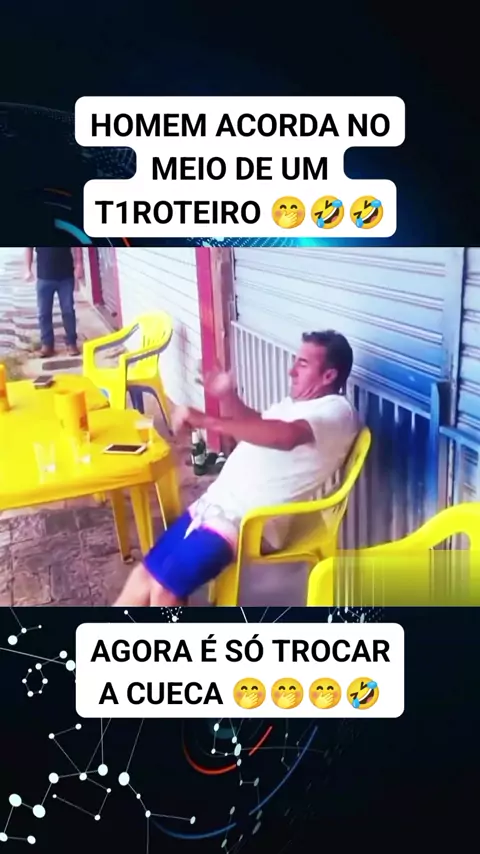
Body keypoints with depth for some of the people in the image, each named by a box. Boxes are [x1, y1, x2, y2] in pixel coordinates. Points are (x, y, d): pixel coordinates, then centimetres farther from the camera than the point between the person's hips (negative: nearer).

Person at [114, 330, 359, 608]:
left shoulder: (336, 411, -13)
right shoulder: (298, 402, 19)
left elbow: (284, 436, -33)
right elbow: (258, 425, 36)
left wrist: (207, 421, -34)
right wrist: (229, 396, 18)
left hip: (248, 520, -10)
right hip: (216, 503, 10)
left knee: (165, 589, -17)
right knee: (146, 574, 7)